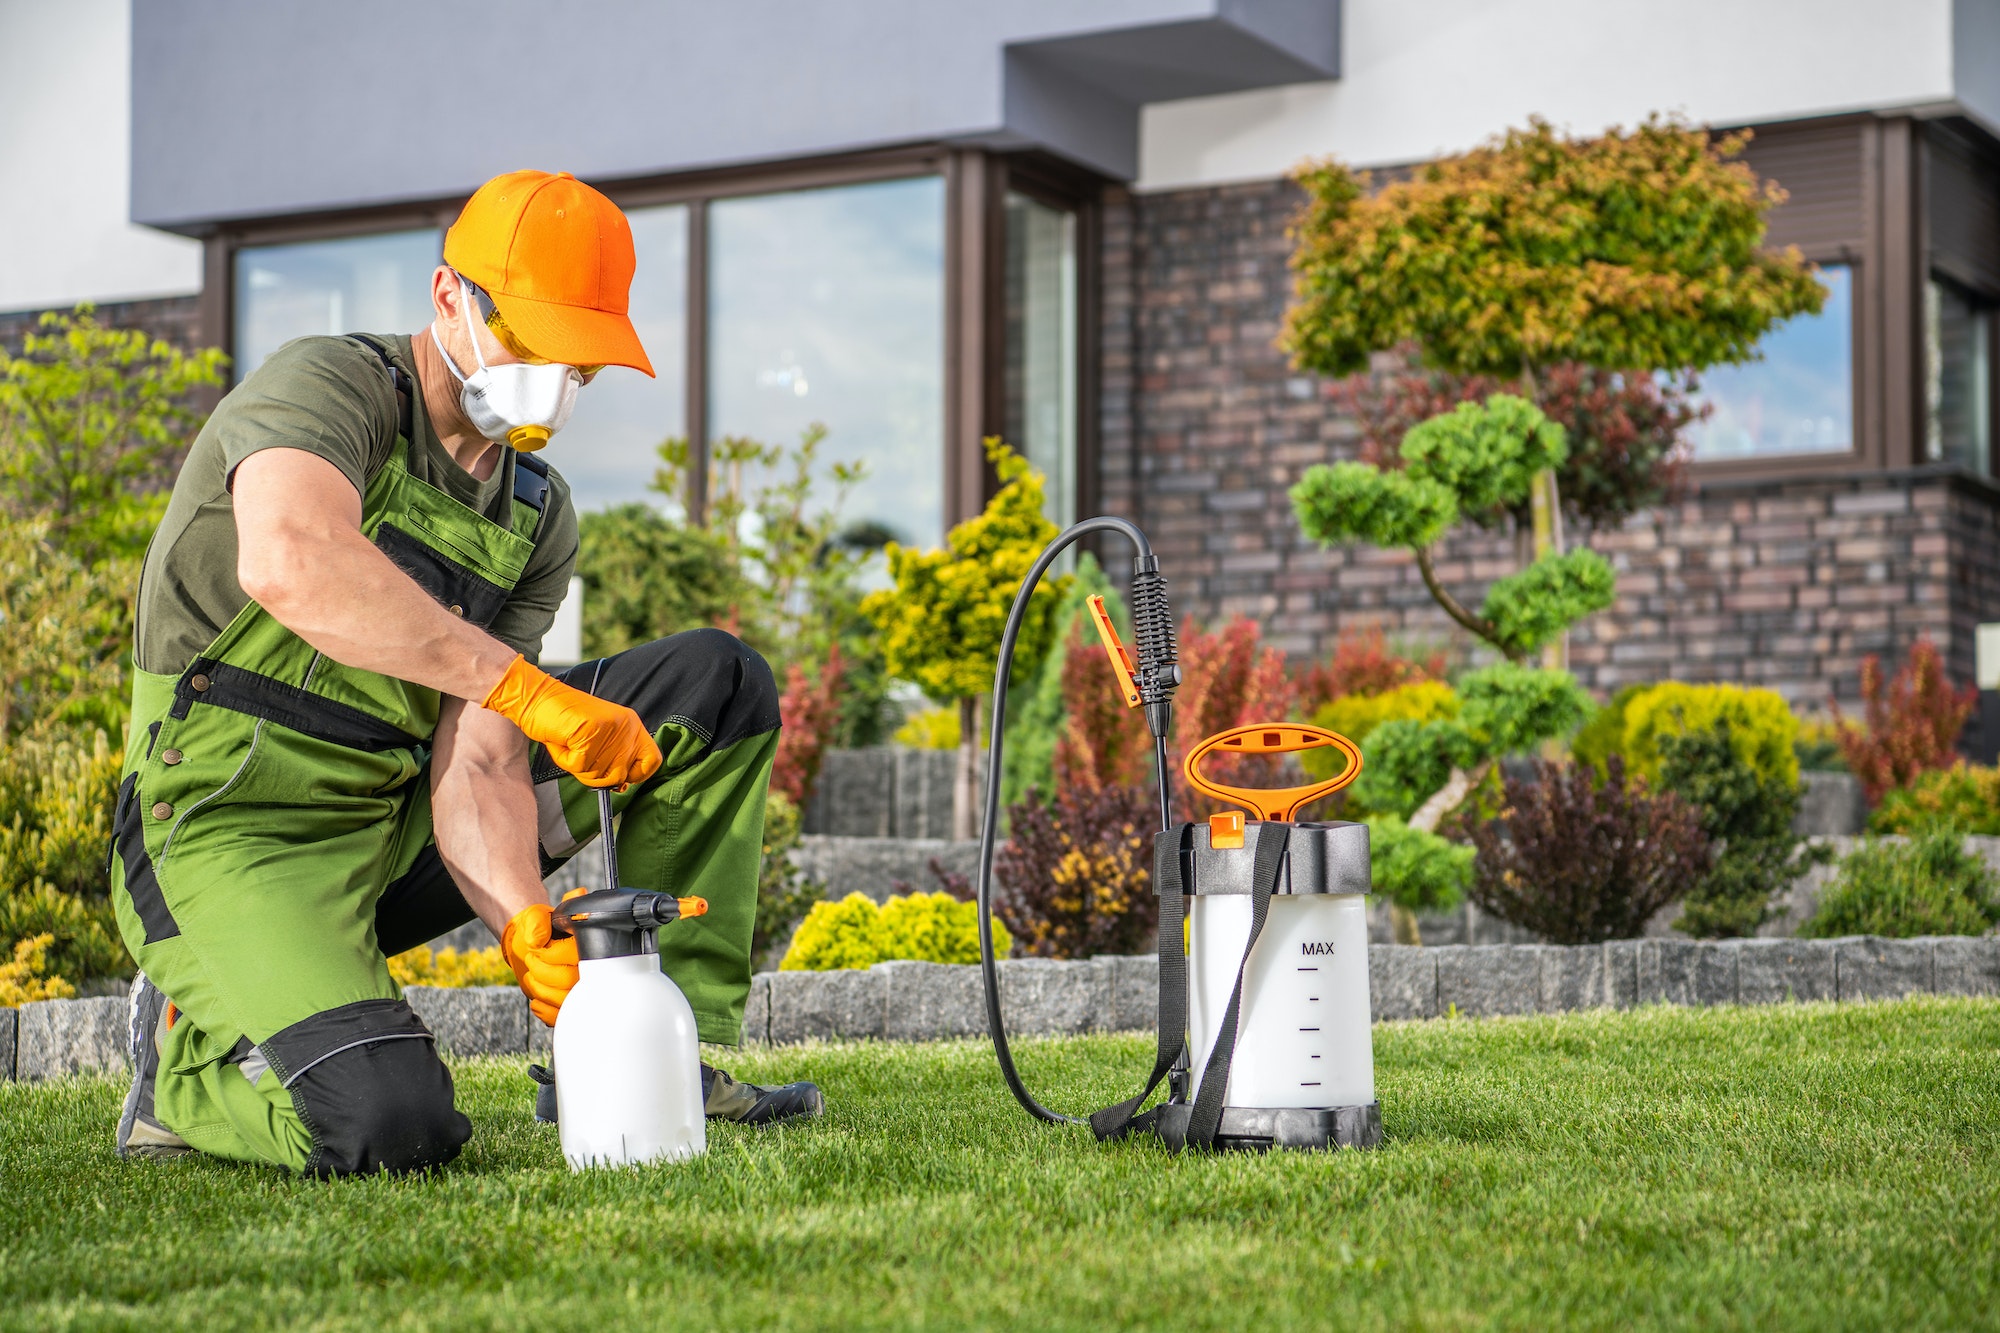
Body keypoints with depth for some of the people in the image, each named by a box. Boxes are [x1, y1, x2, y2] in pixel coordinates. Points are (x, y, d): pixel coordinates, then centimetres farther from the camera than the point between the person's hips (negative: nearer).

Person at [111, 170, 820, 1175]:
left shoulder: (537, 517, 6)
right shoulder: (327, 386, -14)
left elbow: (477, 765, -5)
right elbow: (289, 562, -39)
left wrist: (526, 927, -26)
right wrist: (527, 687, -39)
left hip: (396, 827, 7)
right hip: (234, 830, -7)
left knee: (717, 684, 2)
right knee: (388, 1126, -33)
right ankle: (190, 1056, 2)